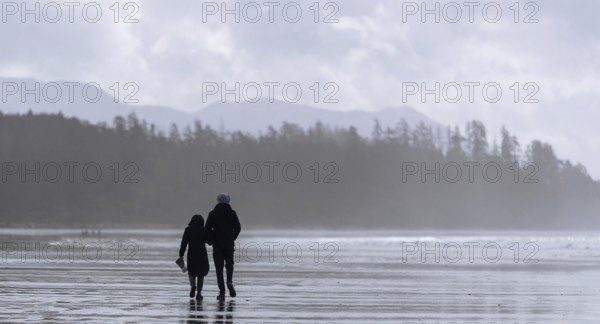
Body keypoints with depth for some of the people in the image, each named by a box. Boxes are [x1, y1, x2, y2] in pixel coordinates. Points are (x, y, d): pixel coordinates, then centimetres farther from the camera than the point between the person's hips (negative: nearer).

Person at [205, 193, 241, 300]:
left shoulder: (212, 214, 0)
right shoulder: (232, 213, 1)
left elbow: (208, 229, -4)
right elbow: (238, 228, -2)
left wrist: (213, 240, 8)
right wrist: (232, 238, 11)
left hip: (217, 244, -1)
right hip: (229, 244, 1)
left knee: (219, 267, 3)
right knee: (229, 264, 17)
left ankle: (222, 292, -3)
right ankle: (230, 282, -12)